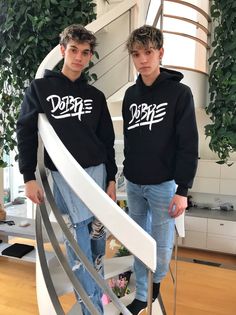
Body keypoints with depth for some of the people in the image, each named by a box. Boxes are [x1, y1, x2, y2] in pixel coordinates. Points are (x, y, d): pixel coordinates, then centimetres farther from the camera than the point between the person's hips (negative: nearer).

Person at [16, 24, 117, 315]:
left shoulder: (95, 96, 9)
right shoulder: (39, 88, 2)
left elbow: (107, 140, 10)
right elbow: (25, 133, 0)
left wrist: (111, 179, 6)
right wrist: (29, 177, -5)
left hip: (95, 171, 3)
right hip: (62, 174, -3)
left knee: (96, 236, 9)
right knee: (78, 242, 0)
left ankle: (95, 290, 30)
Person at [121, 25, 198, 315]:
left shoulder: (179, 93, -9)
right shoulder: (131, 94, 6)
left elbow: (188, 145, -11)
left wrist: (183, 189, -14)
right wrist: (129, 170, 14)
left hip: (163, 184, -4)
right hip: (133, 184, 5)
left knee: (161, 247, 7)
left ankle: (156, 282, 37)